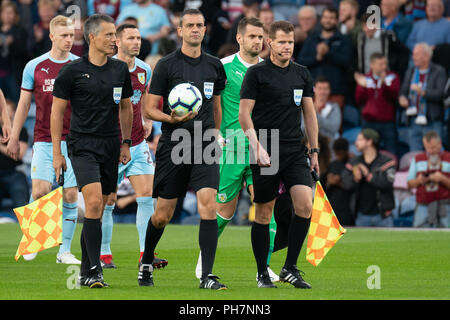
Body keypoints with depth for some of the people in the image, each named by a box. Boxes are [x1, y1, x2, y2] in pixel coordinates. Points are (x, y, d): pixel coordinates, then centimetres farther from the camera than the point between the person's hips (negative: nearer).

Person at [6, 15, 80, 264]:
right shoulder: (34, 66, 3)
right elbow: (24, 103, 9)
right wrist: (14, 138, 7)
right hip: (44, 140, -1)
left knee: (70, 195, -2)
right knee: (40, 191, -13)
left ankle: (64, 251, 8)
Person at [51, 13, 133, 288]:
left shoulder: (121, 70, 9)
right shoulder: (73, 71, -5)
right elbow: (57, 111, 0)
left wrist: (126, 143, 16)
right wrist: (57, 152, -3)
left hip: (110, 148, 5)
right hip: (82, 146, -5)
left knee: (98, 210, 9)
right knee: (94, 202, -20)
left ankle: (86, 271, 19)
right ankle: (94, 271, -19)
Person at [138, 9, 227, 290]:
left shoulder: (214, 66, 11)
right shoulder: (167, 65, -2)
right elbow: (149, 109, -3)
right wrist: (172, 119, -21)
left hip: (204, 146, 2)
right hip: (173, 145, -2)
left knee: (208, 205, -16)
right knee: (163, 214, 4)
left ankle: (207, 275, -16)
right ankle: (146, 264, 31)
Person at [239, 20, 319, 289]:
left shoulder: (302, 74, 12)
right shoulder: (257, 73, -2)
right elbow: (244, 112, -5)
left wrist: (314, 150, 14)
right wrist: (257, 147, -15)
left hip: (296, 151, 4)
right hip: (266, 155, -4)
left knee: (305, 205, -12)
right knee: (263, 213, 1)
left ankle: (290, 268, 0)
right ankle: (263, 273, 14)